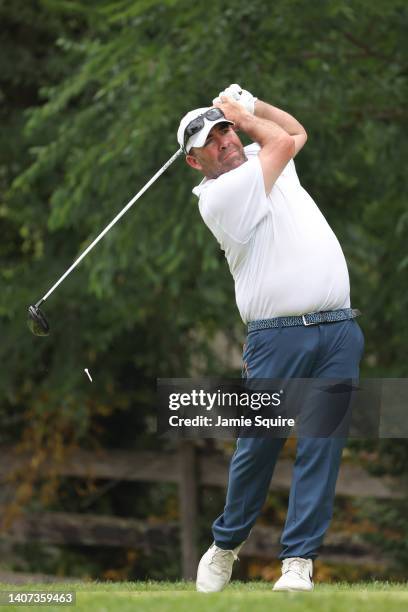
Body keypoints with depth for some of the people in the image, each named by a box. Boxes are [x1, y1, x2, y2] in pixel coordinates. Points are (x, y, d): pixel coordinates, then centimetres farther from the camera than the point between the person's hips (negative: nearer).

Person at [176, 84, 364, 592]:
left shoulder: (259, 163, 18)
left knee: (323, 445, -4)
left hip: (339, 330, 6)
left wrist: (246, 107, 21)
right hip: (278, 336, -6)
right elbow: (283, 142, -2)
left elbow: (296, 132, 36)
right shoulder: (220, 195, -6)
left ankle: (298, 560, -5)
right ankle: (226, 544, 19)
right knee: (258, 445, -2)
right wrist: (245, 117, 15)